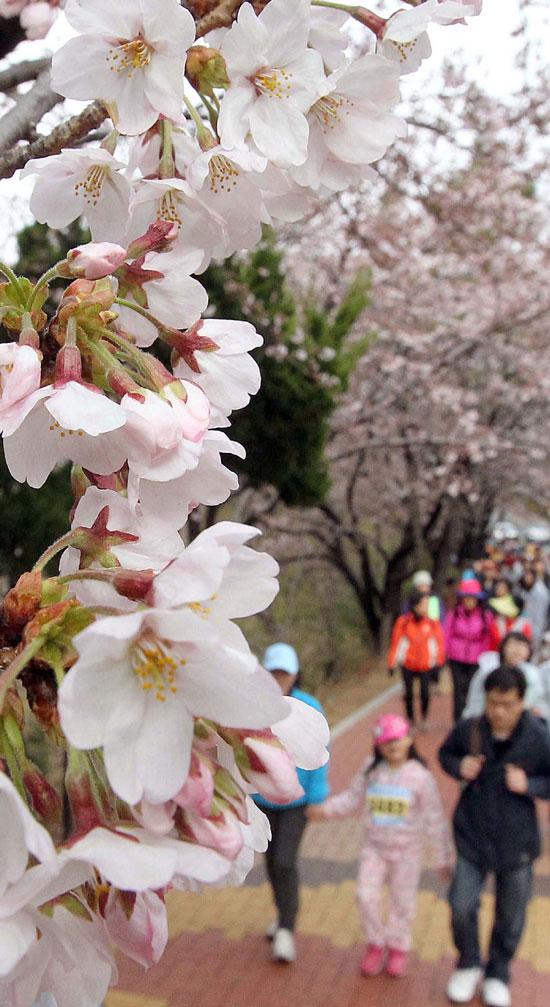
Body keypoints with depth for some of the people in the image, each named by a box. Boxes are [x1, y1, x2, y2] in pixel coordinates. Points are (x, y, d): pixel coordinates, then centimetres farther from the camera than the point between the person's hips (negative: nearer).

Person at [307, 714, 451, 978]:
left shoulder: (420, 777, -15)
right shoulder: (370, 770, -8)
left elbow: (434, 819, -8)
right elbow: (352, 798, 1)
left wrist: (443, 857, -4)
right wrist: (325, 810, -15)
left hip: (406, 852, -2)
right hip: (374, 847, 2)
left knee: (403, 901, 11)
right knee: (366, 895, -1)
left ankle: (398, 947, 36)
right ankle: (376, 943, 26)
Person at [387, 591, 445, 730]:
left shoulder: (433, 622, -4)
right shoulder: (403, 622, -6)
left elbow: (439, 641, 2)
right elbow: (396, 642, -1)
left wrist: (438, 661, -1)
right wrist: (392, 663, 1)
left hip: (426, 665, 0)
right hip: (408, 665, 0)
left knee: (425, 694, -6)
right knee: (409, 694, 5)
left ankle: (424, 719, 18)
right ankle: (410, 721, 22)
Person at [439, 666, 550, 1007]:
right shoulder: (469, 729, -13)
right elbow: (446, 753, 7)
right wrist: (458, 767, -13)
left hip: (516, 841, 0)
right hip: (472, 836, 1)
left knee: (510, 915, 14)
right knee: (461, 906, 1)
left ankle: (498, 974, 40)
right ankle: (468, 966, 31)